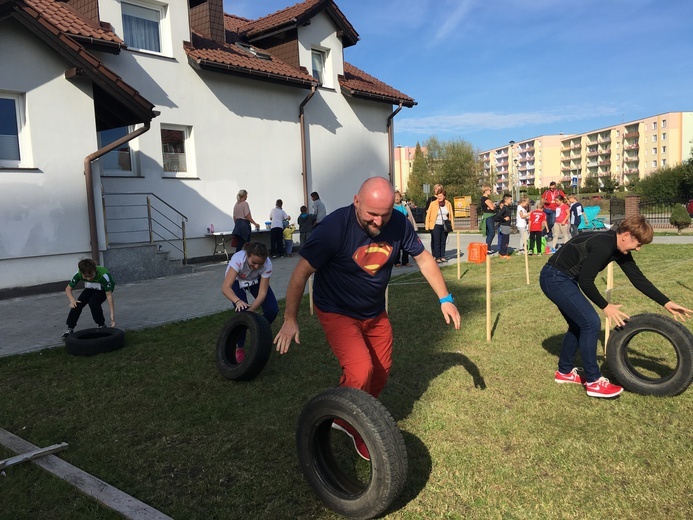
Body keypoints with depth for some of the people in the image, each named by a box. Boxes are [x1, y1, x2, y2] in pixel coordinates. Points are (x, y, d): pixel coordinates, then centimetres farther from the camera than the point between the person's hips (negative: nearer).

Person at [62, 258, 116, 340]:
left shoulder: (103, 275, -41)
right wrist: (72, 300, -35)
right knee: (77, 304, -17)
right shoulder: (78, 274, -29)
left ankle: (102, 325, -9)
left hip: (104, 289, -4)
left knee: (93, 302, -29)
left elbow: (109, 295, -38)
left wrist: (112, 315, -41)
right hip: (90, 288, 4)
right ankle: (70, 329, -4)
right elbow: (68, 289, -14)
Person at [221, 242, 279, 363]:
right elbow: (225, 287, -46)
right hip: (236, 281, -2)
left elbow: (262, 292, -30)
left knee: (272, 310, -13)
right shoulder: (238, 259, -42)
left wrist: (251, 309, -44)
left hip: (256, 280, 2)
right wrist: (238, 301, -64)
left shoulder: (267, 264, -36)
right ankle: (239, 348, 3)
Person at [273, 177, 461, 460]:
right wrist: (290, 319, -19)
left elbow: (423, 258, -1)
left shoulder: (398, 223, -16)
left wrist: (445, 299, -1)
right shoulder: (335, 227, -29)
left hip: (374, 312, 6)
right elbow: (302, 271, -21)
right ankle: (352, 427, 8)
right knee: (361, 371, -21)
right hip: (337, 312, -5)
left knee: (381, 372, 13)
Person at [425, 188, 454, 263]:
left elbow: (451, 215, 9)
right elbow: (428, 215, -3)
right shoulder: (433, 204, -6)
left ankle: (442, 256, 17)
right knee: (436, 242, -4)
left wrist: (452, 225, 4)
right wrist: (427, 226, -7)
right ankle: (437, 257, 0)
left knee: (443, 242, 9)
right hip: (436, 225, -3)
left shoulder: (448, 204, 3)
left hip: (445, 226, 3)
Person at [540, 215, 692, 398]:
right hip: (555, 278, -10)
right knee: (591, 322, -11)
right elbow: (585, 281, -22)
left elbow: (638, 278, 10)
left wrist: (666, 303, 9)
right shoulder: (602, 246, -24)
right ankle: (594, 382, -1)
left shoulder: (618, 249, 5)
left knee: (579, 323, 18)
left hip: (562, 279, 10)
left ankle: (565, 371, 31)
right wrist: (605, 306, -11)